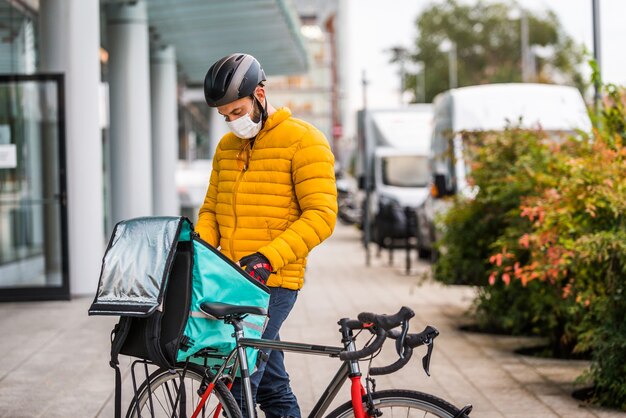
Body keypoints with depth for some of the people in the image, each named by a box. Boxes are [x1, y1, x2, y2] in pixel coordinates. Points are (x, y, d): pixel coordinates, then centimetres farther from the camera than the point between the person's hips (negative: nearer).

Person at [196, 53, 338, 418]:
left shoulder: (303, 141, -7)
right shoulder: (227, 147, 15)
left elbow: (320, 216, -14)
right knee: (272, 387, 13)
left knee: (237, 387, -13)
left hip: (273, 283, -7)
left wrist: (268, 256, -24)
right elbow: (211, 210, 19)